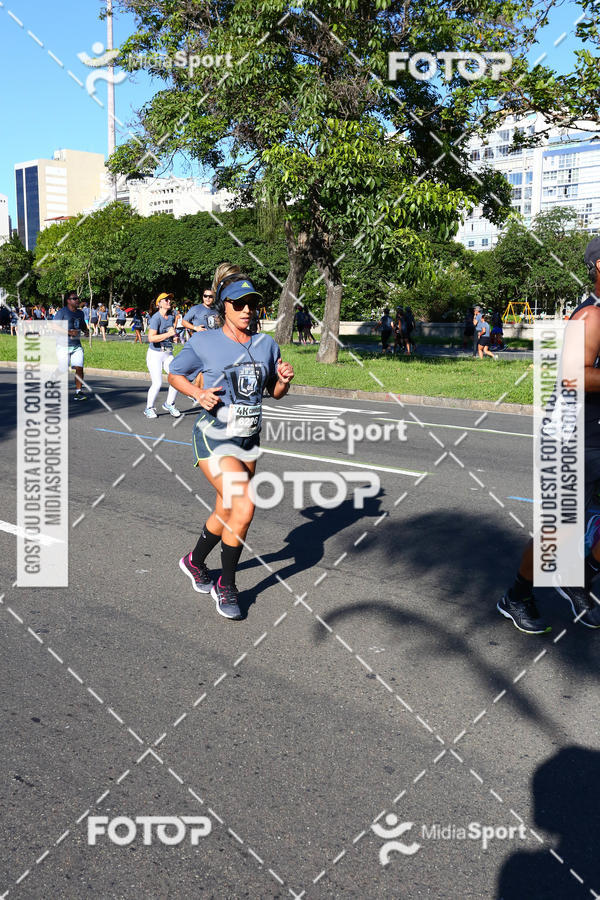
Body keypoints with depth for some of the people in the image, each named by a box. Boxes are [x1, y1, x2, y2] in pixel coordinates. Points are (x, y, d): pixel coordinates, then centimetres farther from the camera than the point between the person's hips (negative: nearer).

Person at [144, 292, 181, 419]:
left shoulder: (171, 317, 8)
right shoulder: (156, 318, -14)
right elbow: (151, 338, -25)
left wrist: (174, 336, 8)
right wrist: (168, 334, -26)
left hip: (168, 354, 7)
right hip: (155, 354, -7)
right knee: (157, 383, -11)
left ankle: (169, 404, 13)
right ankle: (149, 408, 9)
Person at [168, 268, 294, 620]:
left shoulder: (266, 344, 4)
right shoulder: (204, 343, -8)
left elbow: (275, 392, 14)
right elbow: (175, 374, 6)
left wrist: (285, 380, -9)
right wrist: (199, 393, -13)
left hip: (249, 441, 6)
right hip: (214, 438, -5)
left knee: (227, 513, 15)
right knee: (245, 505, -20)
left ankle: (195, 561, 44)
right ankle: (226, 585, 1)